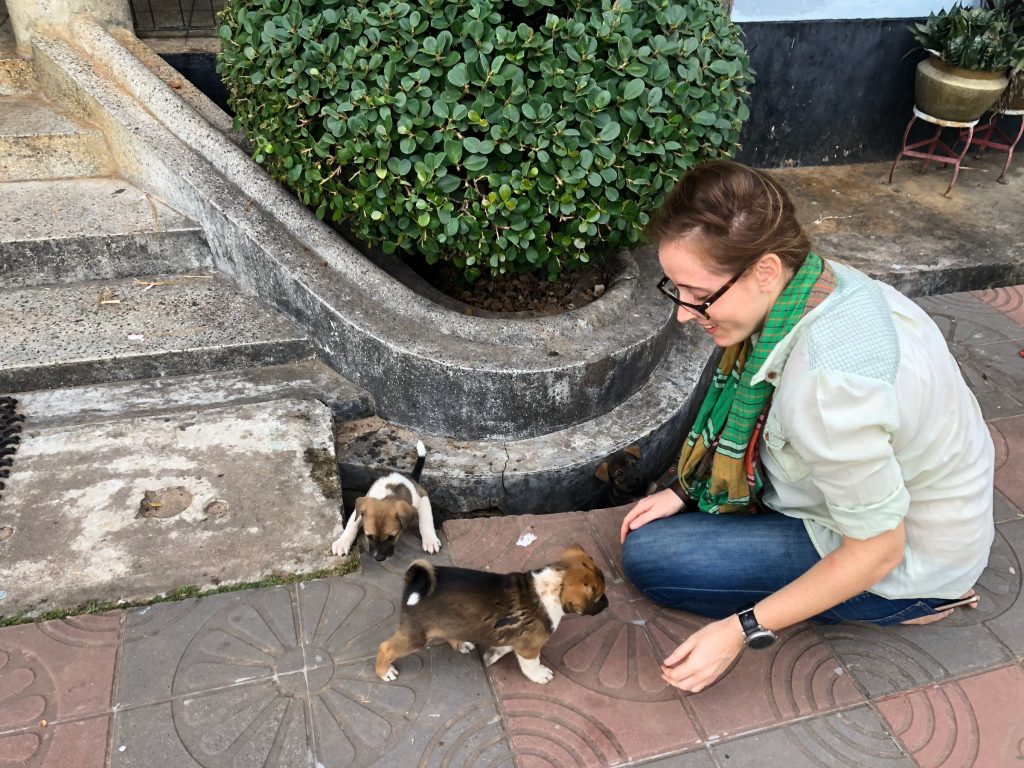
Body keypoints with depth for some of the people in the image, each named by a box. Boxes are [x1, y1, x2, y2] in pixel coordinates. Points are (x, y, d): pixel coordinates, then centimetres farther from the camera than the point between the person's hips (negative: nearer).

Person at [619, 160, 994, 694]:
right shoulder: (812, 276, -13)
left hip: (904, 563, -8)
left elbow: (878, 550, -26)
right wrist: (684, 490, 0)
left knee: (647, 556, -10)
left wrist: (742, 630, -21)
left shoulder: (829, 380, -39)